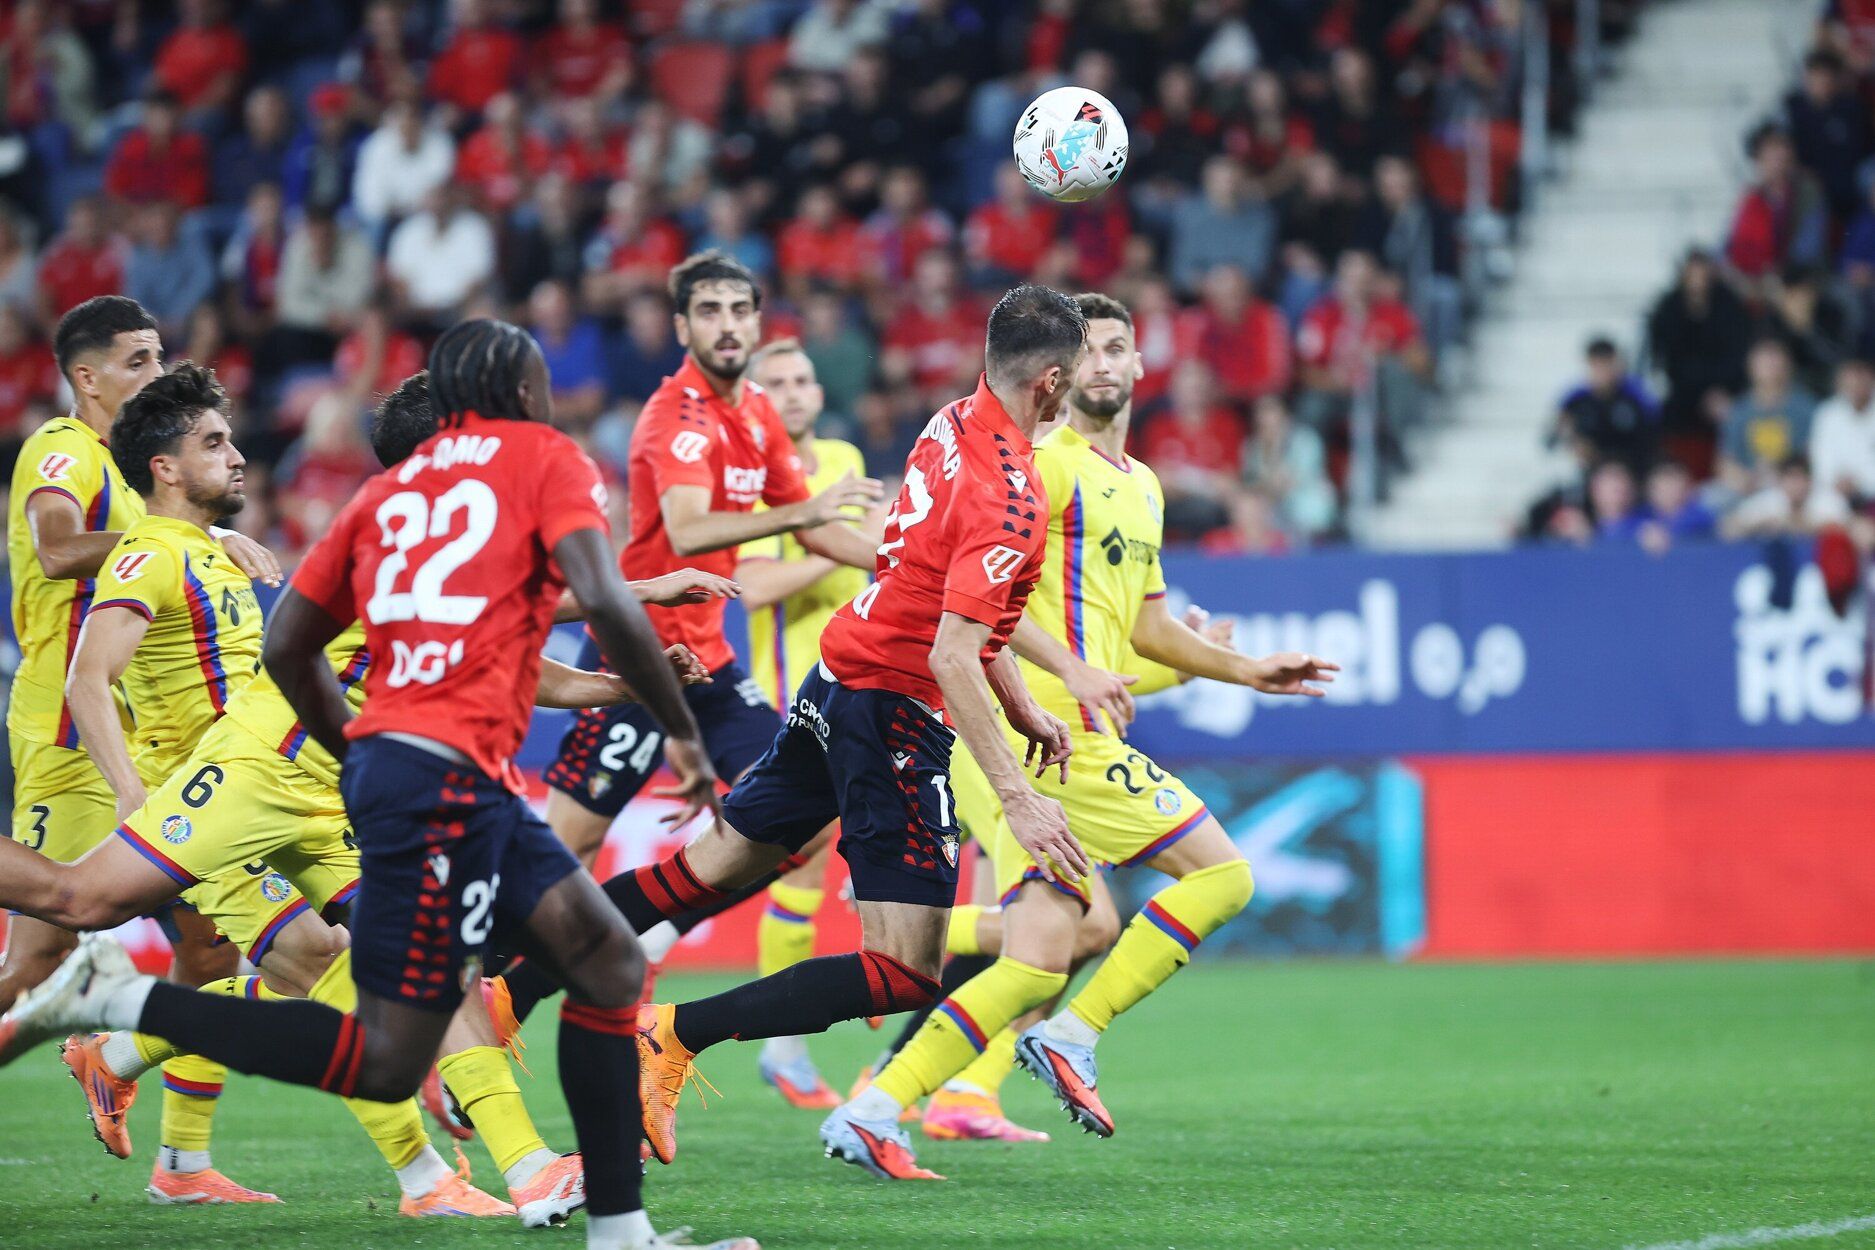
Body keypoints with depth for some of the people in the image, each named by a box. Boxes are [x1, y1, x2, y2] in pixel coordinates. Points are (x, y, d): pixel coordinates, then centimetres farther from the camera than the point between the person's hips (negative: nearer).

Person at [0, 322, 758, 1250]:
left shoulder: (393, 486, 20)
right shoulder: (545, 459, 3)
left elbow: (287, 646, 18)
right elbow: (604, 602, -13)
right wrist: (681, 731, -3)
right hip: (448, 775, -9)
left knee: (610, 964, 12)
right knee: (387, 1062, -9)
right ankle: (118, 998, -9)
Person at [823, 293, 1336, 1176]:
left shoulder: (1142, 487, 24)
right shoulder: (1047, 461, -6)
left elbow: (1146, 625, 32)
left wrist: (1247, 670, 28)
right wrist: (1071, 667, -24)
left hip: (1070, 737, 9)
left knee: (1040, 962, 0)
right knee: (1222, 874, -6)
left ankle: (875, 1110, -5)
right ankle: (1072, 1036, -4)